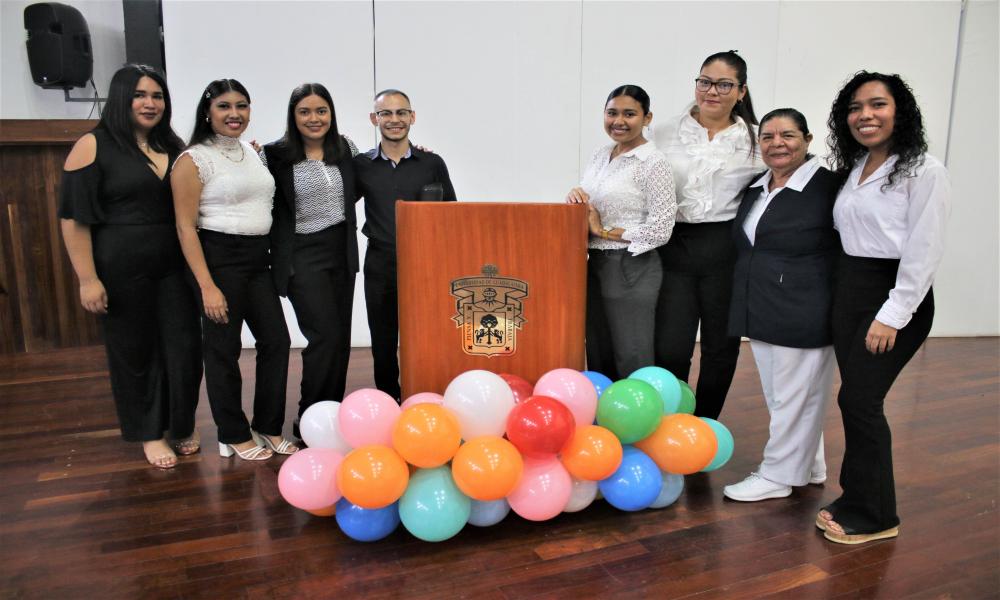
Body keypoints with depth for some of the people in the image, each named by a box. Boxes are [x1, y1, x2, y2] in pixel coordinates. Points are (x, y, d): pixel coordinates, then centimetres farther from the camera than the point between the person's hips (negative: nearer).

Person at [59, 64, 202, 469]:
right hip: (121, 268, -4)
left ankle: (182, 425, 26)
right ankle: (150, 433, 25)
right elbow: (73, 217, -8)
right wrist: (88, 279, -13)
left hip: (174, 264, 4)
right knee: (134, 349, 8)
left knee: (184, 345, 5)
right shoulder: (94, 146, -5)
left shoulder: (174, 147, 10)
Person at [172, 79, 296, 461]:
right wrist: (207, 286, -17)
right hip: (219, 259, -7)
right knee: (224, 350, 3)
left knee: (276, 341, 8)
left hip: (258, 260, 7)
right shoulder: (194, 160, -7)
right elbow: (186, 227, -11)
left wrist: (275, 260, 12)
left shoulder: (253, 153, 12)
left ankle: (268, 427, 24)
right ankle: (234, 436, 19)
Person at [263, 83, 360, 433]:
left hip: (342, 250, 5)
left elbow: (353, 191, 21)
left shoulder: (346, 148, 6)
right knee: (326, 335, -11)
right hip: (302, 254, -5)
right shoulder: (275, 155, -7)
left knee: (341, 338, 7)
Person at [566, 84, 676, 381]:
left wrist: (604, 231, -11)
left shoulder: (654, 162, -10)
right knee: (598, 358, 15)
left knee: (631, 363, 2)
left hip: (631, 270, -7)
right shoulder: (600, 155, 10)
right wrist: (576, 196, -3)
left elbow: (660, 231, -15)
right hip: (595, 265, 7)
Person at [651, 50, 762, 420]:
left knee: (721, 348, 11)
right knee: (670, 351, -3)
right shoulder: (666, 133, 6)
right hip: (675, 248, 0)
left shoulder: (756, 140, 5)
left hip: (726, 251, 1)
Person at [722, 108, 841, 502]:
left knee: (794, 396, 4)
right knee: (778, 395, 17)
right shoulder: (756, 189, 11)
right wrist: (748, 307, 18)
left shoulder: (828, 187, -11)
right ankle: (809, 465, 34)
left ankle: (777, 476, 18)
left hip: (802, 317, -8)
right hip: (761, 313, 8)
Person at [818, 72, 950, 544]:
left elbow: (925, 251, -15)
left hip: (894, 295, -7)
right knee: (857, 399, 10)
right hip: (847, 291, 7)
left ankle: (872, 516, 11)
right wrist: (844, 290, 4)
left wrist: (893, 316, -18)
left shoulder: (924, 170, -10)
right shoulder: (854, 169, 12)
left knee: (858, 399, -6)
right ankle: (860, 499, 23)